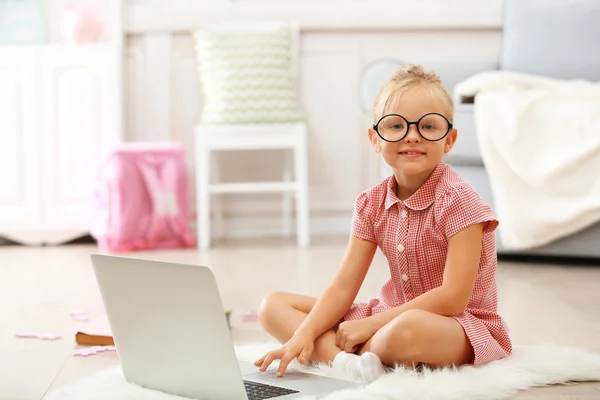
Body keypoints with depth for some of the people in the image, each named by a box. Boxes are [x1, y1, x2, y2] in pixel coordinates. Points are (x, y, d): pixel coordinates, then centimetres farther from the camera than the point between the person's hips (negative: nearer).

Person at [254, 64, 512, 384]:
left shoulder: (457, 201, -16)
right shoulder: (371, 204, 2)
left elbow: (453, 297, -23)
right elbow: (343, 288, -3)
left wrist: (370, 324, -20)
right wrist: (303, 334, -21)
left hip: (461, 326, -7)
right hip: (392, 318, 7)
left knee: (410, 327, -44)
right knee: (273, 305, -2)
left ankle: (364, 356, -12)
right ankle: (347, 361, -25)